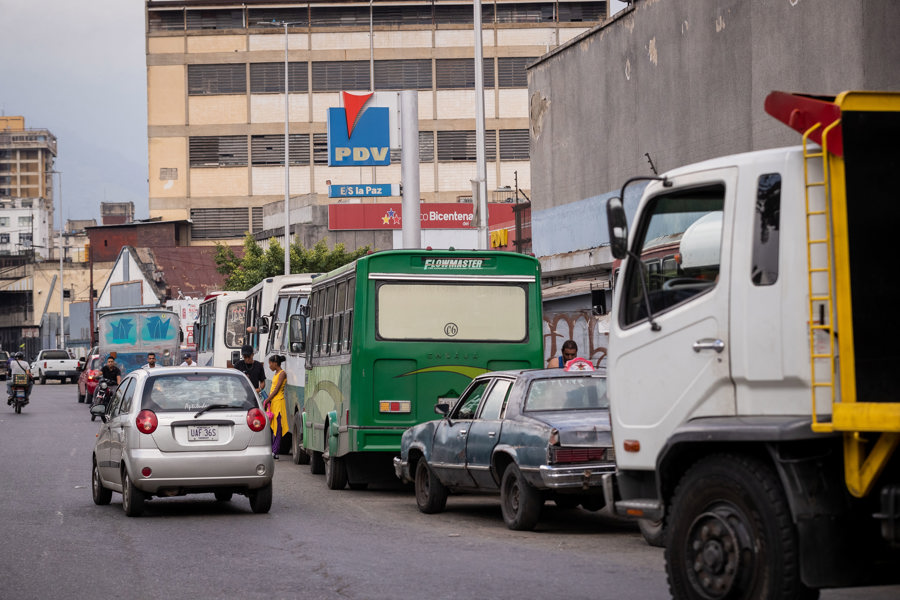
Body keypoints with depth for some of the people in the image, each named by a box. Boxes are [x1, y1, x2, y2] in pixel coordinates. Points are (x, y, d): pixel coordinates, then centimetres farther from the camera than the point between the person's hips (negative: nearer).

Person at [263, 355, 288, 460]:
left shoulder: (282, 373, -10)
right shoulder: (275, 373, 17)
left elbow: (276, 389, -15)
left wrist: (267, 400, -12)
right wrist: (267, 400, 7)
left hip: (278, 402, -9)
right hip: (272, 402, 9)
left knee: (277, 427, -8)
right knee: (270, 426, 9)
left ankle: (275, 453, -9)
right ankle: (271, 450, 13)